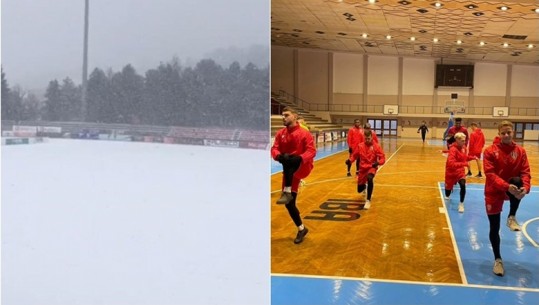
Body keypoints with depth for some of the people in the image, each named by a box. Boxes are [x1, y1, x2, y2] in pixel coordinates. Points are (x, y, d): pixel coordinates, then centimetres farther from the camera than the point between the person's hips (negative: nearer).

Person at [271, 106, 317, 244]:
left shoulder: (304, 133, -8)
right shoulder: (280, 134, 5)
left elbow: (311, 151, -15)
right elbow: (274, 149, -2)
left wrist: (299, 158, -33)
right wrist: (279, 156, -26)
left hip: (303, 166, -5)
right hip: (290, 171, 6)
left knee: (289, 163, -40)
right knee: (289, 203, 6)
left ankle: (287, 193, -33)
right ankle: (301, 229, 25)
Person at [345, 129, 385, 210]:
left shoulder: (376, 146, -10)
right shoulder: (360, 146, -3)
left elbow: (382, 158, -11)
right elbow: (354, 155, 5)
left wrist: (378, 162, -32)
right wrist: (350, 160, -16)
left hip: (372, 167, -3)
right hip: (363, 168, 3)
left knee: (370, 179, -39)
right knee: (360, 190, 8)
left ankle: (368, 201, -24)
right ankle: (365, 186, 51)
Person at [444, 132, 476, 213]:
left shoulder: (463, 147, -3)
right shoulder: (453, 149, -26)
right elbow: (451, 164, -36)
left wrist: (473, 157, -2)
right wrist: (464, 164, -41)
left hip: (460, 171, 4)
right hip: (451, 172, -4)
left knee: (463, 185, -19)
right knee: (449, 187, 11)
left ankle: (461, 204, -5)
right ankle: (447, 197, 49)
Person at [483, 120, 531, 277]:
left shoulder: (520, 151, 0)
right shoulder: (490, 151, -9)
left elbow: (525, 172, -7)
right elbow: (490, 174, -18)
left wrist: (525, 187, -28)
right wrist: (506, 186, -33)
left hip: (512, 190, 1)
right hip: (494, 192, -1)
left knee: (517, 182, -35)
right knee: (494, 228, 1)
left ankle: (512, 217, -12)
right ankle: (498, 259, 21)